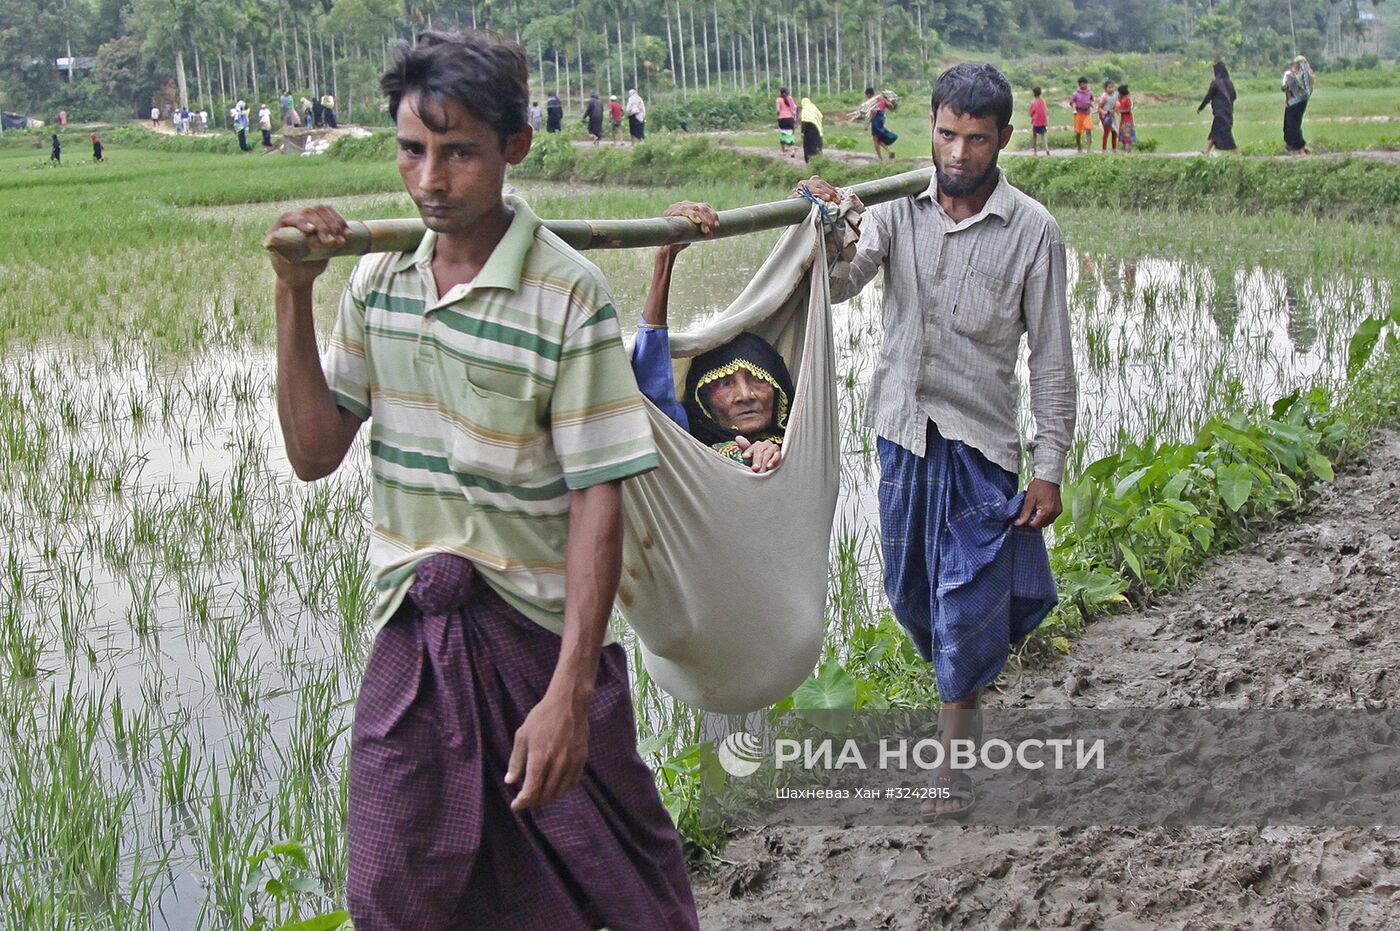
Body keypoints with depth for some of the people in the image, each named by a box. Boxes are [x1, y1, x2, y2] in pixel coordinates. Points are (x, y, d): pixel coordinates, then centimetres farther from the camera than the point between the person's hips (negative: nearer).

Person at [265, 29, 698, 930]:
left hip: (538, 626, -4)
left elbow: (598, 500, -16)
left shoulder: (569, 295, -15)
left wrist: (570, 693, -21)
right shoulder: (379, 277, 2)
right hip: (414, 627, 5)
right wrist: (295, 295, -10)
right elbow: (316, 452, 0)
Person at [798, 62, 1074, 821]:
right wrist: (830, 239, -39)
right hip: (903, 425, 4)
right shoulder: (899, 208, -1)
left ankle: (954, 765, 13)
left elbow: (1051, 358, -5)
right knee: (910, 587, 15)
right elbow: (841, 285, -16)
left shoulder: (1032, 231, -9)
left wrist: (1050, 467, -7)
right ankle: (964, 688, 44)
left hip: (978, 438, -4)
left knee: (965, 597, -1)